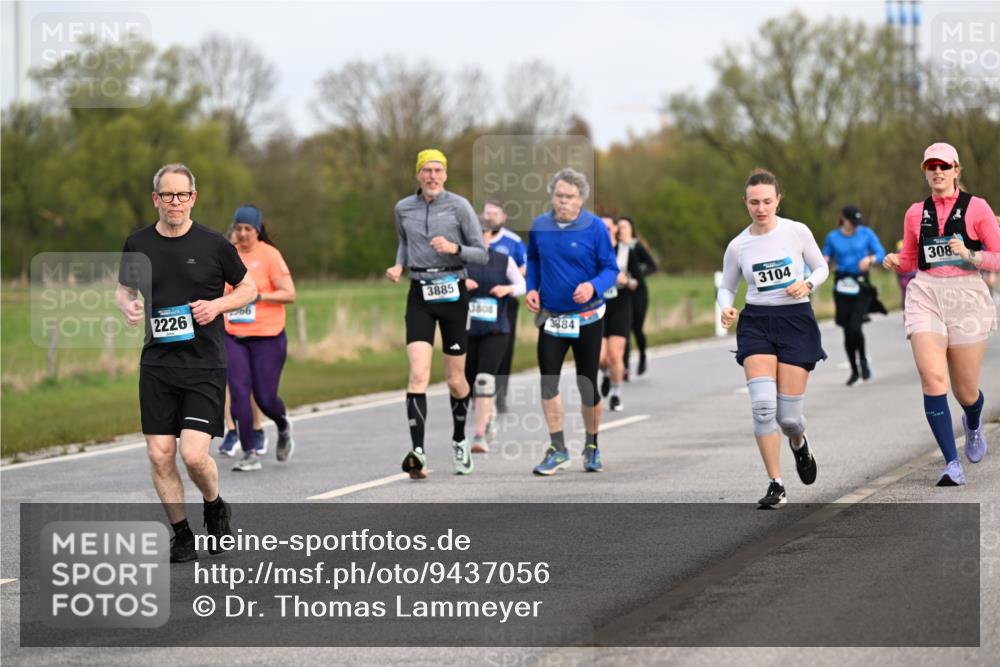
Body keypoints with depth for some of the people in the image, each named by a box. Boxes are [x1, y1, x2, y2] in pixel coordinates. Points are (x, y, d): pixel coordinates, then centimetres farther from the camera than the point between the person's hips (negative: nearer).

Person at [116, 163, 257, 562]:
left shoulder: (213, 244, -3)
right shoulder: (138, 244, 5)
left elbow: (249, 289, 8)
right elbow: (124, 289, 20)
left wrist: (218, 305, -10)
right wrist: (127, 306, -3)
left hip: (204, 365, -3)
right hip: (157, 365, 3)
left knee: (194, 454, -13)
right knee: (159, 456, 0)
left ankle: (215, 507, 18)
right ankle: (181, 534, 16)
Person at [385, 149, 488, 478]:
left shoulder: (459, 206, -4)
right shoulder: (403, 208, 6)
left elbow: (482, 254, -2)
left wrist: (455, 248, -20)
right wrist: (399, 265, 7)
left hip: (453, 293, -1)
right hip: (419, 295, 1)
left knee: (455, 380, 7)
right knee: (418, 374, -17)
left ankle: (459, 441, 33)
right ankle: (417, 451, -25)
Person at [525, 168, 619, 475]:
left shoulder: (594, 227, -12)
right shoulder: (539, 226, -2)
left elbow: (611, 268, -8)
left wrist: (593, 286, -27)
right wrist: (531, 288, -1)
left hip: (587, 317, -2)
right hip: (551, 317, 2)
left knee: (587, 384, 6)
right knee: (548, 381, -7)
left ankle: (592, 447, 24)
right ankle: (557, 449, 1)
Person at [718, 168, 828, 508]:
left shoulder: (797, 232, -3)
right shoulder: (738, 246, 1)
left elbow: (821, 267, 9)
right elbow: (727, 287, 12)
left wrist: (807, 285, -12)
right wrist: (726, 308, -10)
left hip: (796, 319, -1)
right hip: (756, 323, 1)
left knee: (788, 415, -3)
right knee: (762, 404, -19)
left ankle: (798, 442, 37)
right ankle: (776, 486, -10)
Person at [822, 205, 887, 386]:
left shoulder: (866, 234, 0)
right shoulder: (833, 237, 4)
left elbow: (881, 253, 0)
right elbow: (826, 256, 11)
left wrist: (870, 259, -20)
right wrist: (824, 261, -12)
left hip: (862, 286, -2)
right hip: (842, 287, 2)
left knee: (854, 328, -16)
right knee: (847, 331, 5)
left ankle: (863, 360, 12)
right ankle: (854, 371, 21)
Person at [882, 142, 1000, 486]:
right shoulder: (915, 213, 11)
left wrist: (970, 255, -17)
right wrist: (894, 261, 2)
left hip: (966, 297, -2)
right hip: (926, 296, 2)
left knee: (966, 391, 5)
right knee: (932, 378, -19)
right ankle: (952, 463, -16)